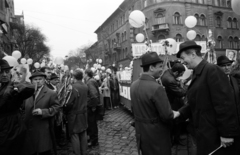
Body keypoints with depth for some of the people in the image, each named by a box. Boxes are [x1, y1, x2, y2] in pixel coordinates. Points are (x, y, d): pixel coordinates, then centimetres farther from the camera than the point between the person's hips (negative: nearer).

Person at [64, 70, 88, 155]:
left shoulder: (73, 87, -20)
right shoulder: (85, 87, -2)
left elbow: (69, 103, -19)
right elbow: (85, 99, 6)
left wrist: (65, 109, -2)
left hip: (74, 115, -6)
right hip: (84, 113, 6)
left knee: (74, 135, 6)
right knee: (83, 134, 16)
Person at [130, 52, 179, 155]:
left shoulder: (134, 85, -2)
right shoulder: (156, 88, -26)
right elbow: (167, 116, -22)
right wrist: (174, 114, -2)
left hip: (141, 132, 7)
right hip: (156, 134, -7)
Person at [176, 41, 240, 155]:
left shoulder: (212, 70, -17)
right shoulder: (197, 74, 11)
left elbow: (224, 103, -22)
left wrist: (227, 133, -21)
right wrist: (179, 113, 0)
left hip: (214, 135, -8)